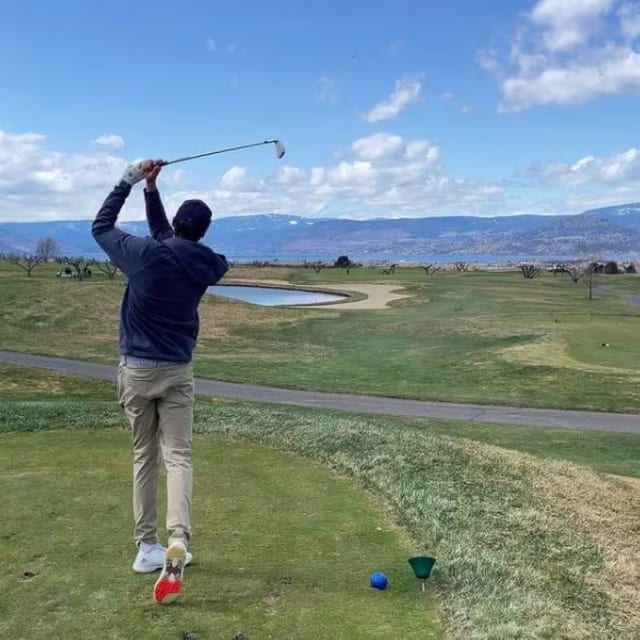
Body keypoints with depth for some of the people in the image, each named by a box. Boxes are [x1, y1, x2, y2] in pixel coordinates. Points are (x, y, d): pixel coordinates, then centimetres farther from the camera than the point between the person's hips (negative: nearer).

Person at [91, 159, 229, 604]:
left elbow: (101, 226, 5)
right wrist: (151, 190, 11)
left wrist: (131, 181, 8)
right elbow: (167, 240, 13)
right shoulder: (207, 266, -3)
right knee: (178, 455, -2)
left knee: (144, 456, 11)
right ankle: (177, 544, -21)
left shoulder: (145, 254, -12)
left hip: (137, 368, 0)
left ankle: (147, 547, 14)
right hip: (177, 371, 0)